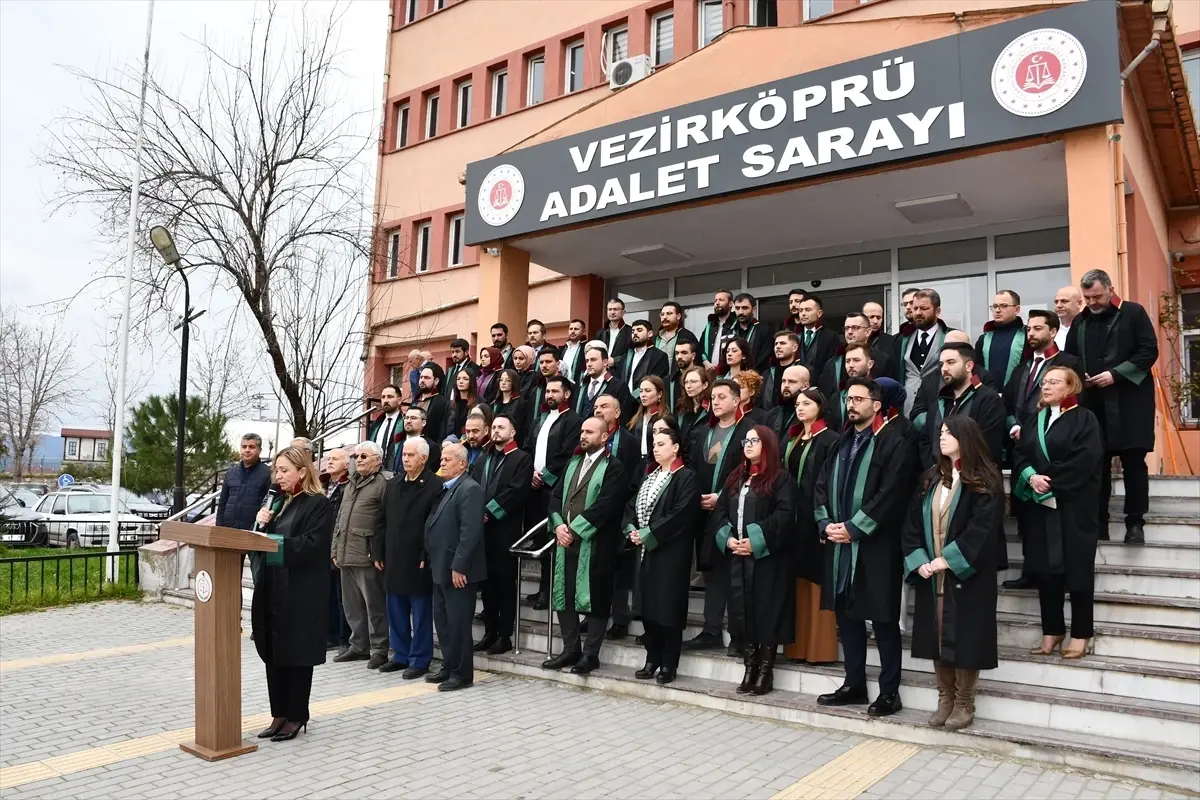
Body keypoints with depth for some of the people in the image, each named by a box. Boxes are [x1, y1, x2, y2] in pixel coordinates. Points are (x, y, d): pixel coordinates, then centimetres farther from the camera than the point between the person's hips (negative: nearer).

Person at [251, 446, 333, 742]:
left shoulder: (317, 504, -9)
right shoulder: (279, 502, 15)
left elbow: (313, 545, -19)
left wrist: (278, 544, -24)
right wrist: (262, 524, -2)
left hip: (301, 592, -8)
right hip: (272, 589, 8)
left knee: (296, 654, 2)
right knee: (273, 653, 11)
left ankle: (296, 716, 13)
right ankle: (279, 715, 21)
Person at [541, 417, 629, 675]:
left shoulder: (613, 468, -8)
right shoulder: (573, 463, 15)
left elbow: (603, 506, -17)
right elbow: (557, 495, 11)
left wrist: (574, 529, -16)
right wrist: (559, 525, -6)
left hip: (595, 544, -7)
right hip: (567, 540, 7)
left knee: (594, 597, 1)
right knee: (564, 595, 11)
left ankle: (590, 654, 12)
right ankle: (571, 649, 23)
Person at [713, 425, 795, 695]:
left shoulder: (780, 478, -3)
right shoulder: (736, 478, 17)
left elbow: (784, 514, -15)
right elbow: (720, 510, 11)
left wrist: (755, 541, -19)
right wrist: (728, 538, -6)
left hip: (767, 556, -6)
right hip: (737, 556, 6)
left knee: (767, 610, -2)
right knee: (743, 610, 7)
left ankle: (766, 669, 6)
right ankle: (750, 668, 15)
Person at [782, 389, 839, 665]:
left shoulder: (830, 440, -5)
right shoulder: (790, 439, 16)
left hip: (817, 516, -7)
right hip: (793, 516, 7)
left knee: (817, 581, -2)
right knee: (797, 580, 10)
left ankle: (820, 646, 5)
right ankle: (797, 645, 17)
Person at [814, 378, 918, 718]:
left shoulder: (895, 441, -6)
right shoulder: (840, 442, 16)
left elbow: (892, 493, -16)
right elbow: (822, 485, 13)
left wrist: (854, 528, -16)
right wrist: (826, 524, -4)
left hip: (876, 545, -7)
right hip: (839, 543, 7)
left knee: (883, 619, 1)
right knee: (846, 615, 12)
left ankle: (889, 692, 12)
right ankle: (854, 684, 24)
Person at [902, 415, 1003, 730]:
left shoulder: (984, 481, -6)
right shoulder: (930, 479, 12)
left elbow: (981, 528, -16)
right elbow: (912, 522, 8)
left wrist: (947, 560, -19)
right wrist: (919, 561, -6)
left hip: (966, 575, -5)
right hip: (930, 574, 5)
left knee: (963, 635, -1)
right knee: (938, 633, 8)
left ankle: (964, 703, 13)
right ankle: (945, 698, 20)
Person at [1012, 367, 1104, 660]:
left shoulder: (1084, 418, -3)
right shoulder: (1037, 420, 16)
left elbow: (1085, 459, -15)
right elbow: (1019, 453, 7)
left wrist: (1051, 483, -15)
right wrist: (1031, 477, -12)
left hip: (1075, 506, -6)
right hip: (1041, 505, 6)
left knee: (1077, 568, 1)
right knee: (1045, 568, 6)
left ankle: (1080, 633, 10)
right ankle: (1052, 631, 15)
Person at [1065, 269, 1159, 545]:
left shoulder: (1134, 313, -1)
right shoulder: (1080, 321, 13)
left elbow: (1149, 351, -7)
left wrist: (1115, 374, -16)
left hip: (1129, 401, -4)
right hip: (1093, 402, 4)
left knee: (1133, 462, -1)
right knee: (1097, 463, 4)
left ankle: (1135, 522, 7)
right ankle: (1099, 522, 10)